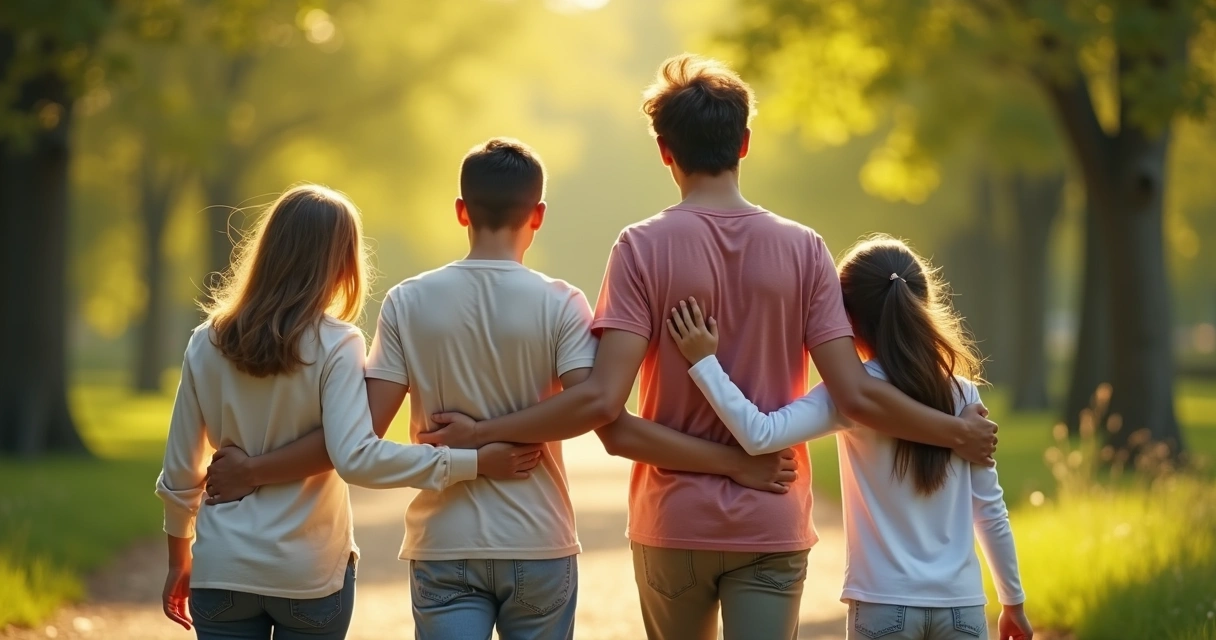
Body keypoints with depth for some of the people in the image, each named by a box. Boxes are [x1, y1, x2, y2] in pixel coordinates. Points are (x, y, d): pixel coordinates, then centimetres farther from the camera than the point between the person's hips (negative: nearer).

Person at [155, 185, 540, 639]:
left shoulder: (208, 343, 0)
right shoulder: (335, 345, -11)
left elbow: (179, 473, 5)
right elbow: (356, 458, -23)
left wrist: (178, 559, 19)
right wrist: (472, 462, -20)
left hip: (223, 568, 2)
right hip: (311, 572, -2)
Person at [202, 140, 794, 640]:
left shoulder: (408, 302, -2)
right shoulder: (559, 304, -6)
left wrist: (252, 467, 3)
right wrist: (733, 462, -13)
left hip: (443, 551, 0)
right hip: (540, 549, 0)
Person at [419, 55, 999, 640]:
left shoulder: (643, 247, -8)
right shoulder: (801, 248, -3)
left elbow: (601, 400, -17)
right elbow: (854, 395, -8)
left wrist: (481, 434, -9)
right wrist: (958, 433, 6)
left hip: (673, 523, 0)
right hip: (771, 525, 0)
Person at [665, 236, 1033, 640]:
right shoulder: (963, 395, 3)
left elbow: (760, 436, -21)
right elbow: (990, 510, 7)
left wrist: (704, 363, -14)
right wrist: (1013, 601, 16)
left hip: (885, 605, -3)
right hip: (961, 605, 3)